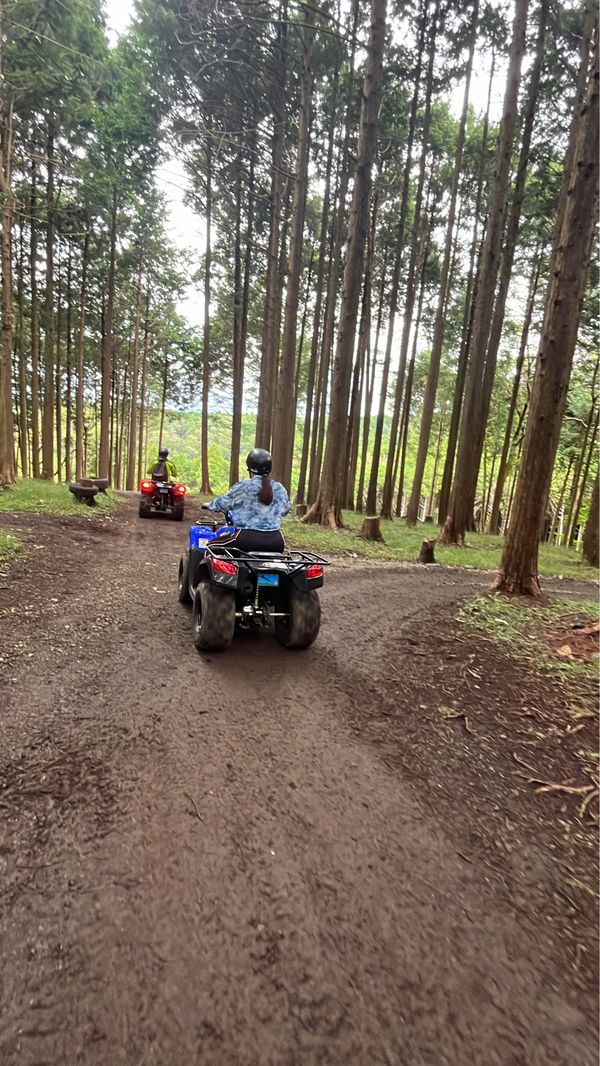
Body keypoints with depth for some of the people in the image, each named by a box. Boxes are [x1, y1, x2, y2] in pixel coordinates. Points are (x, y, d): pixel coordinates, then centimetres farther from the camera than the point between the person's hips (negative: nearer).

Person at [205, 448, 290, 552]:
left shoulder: (243, 486, -6)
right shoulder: (279, 488, 6)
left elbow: (223, 502, 7)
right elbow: (286, 509, 22)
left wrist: (209, 505, 29)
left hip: (248, 539, -4)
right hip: (275, 542, 4)